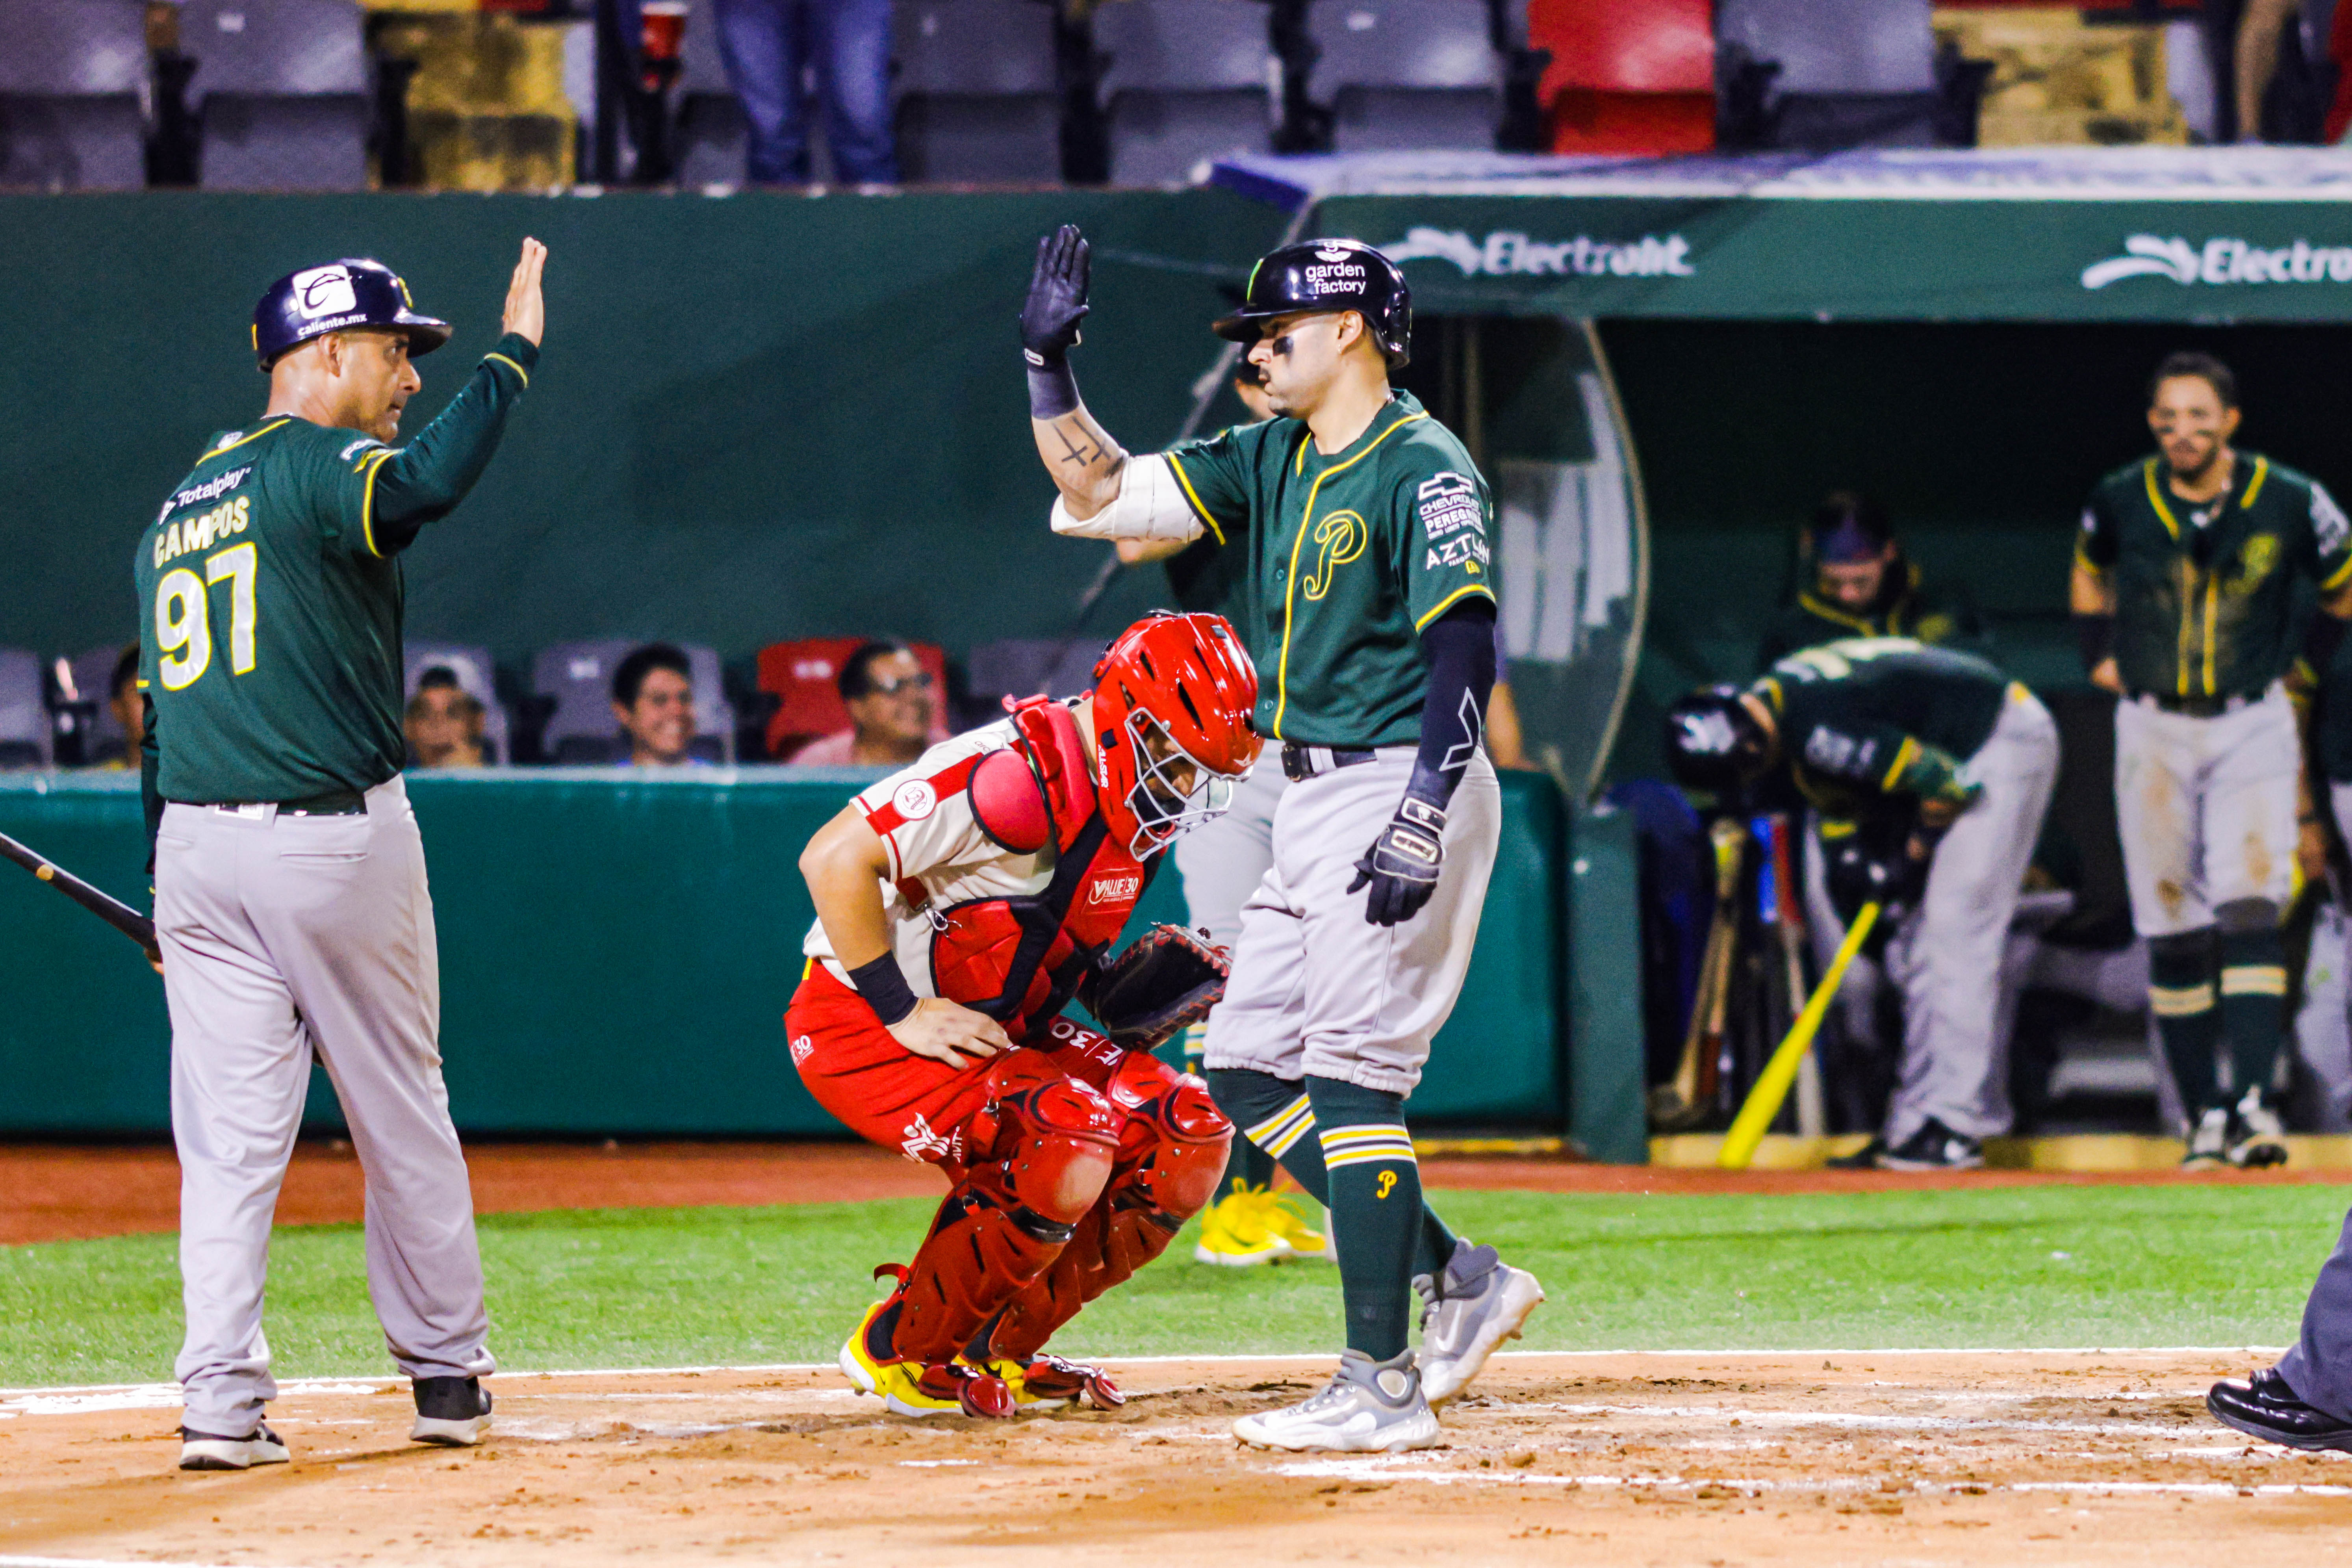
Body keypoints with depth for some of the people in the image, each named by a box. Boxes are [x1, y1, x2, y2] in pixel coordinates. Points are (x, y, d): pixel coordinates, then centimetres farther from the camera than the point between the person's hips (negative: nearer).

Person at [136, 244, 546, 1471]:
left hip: (193, 845, 6)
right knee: (402, 1116, 9)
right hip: (335, 836, -6)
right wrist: (514, 350, -21)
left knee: (228, 1136, 2)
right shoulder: (314, 468, -8)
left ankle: (222, 1404, -6)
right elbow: (429, 481, -32)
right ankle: (445, 1373, 19)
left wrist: (173, 894, 22)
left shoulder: (176, 510, 17)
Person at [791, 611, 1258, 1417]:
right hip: (861, 1027, -9)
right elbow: (834, 858, -29)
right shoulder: (1016, 775, -27)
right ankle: (897, 1351, -6)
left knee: (1187, 1140, -3)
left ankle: (998, 1348, 8)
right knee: (1072, 1153, -27)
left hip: (999, 1031, 9)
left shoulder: (1133, 800, 3)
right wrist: (902, 1013, -25)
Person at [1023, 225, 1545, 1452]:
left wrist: (1422, 821, -28)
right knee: (1246, 1071, 9)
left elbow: (1466, 648, -20)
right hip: (1312, 800, 10)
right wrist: (1049, 364, 0)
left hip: (1400, 792, -10)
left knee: (1352, 1079, -12)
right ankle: (1458, 1280, 15)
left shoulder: (1423, 467, -12)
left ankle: (1382, 1387, -11)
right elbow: (1099, 493, 12)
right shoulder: (1271, 463, 14)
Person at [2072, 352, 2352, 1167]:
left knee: (2251, 910, -16)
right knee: (2173, 931, 1)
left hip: (2253, 728, -2)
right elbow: (2089, 574, 22)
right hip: (2154, 732, 2)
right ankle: (2205, 1115, 7)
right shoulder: (2120, 502, -1)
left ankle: (2253, 1100, -21)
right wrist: (2102, 658, 10)